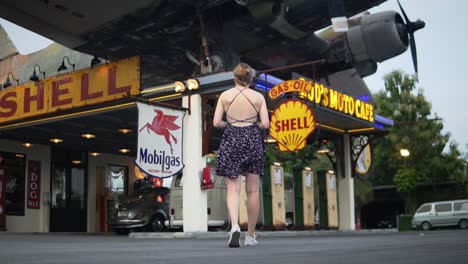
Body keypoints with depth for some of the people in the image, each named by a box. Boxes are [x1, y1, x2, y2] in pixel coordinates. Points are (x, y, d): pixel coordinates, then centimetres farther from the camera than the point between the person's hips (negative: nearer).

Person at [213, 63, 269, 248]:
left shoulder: (225, 95, 2)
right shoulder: (258, 97, 1)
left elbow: (216, 122, -3)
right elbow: (265, 124, -6)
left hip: (231, 141, 0)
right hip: (253, 141, 0)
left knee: (233, 188, 1)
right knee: (253, 190, 7)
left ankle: (234, 226, -23)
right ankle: (251, 236, 14)